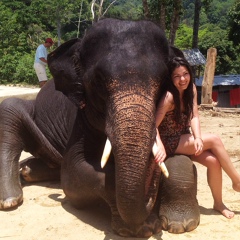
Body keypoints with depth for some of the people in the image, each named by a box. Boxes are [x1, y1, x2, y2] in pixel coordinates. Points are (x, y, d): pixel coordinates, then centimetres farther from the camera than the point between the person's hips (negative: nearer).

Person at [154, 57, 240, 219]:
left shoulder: (191, 89, -2)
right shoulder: (169, 96, -23)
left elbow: (194, 116, -9)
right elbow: (154, 125, -28)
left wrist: (198, 138, -25)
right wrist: (160, 147, -42)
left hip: (185, 139, 6)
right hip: (170, 143, -6)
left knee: (214, 161, -15)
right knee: (214, 140, -18)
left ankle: (218, 203, 4)